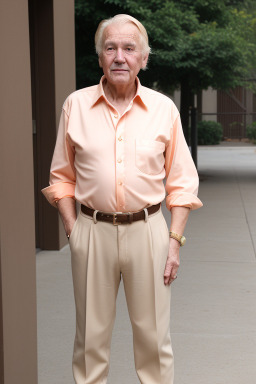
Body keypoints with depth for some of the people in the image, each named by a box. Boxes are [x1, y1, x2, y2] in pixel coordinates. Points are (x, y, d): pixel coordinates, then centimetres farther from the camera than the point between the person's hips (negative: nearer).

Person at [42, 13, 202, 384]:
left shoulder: (163, 108, 2)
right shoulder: (76, 105, 2)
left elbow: (182, 182, 4)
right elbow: (62, 176, 7)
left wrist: (175, 239, -2)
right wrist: (72, 230, -1)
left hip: (147, 229, 0)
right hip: (93, 230, 0)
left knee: (154, 335, 6)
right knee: (91, 335, 8)